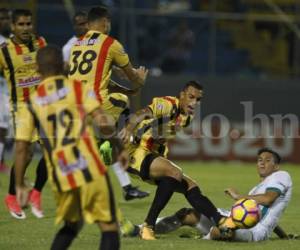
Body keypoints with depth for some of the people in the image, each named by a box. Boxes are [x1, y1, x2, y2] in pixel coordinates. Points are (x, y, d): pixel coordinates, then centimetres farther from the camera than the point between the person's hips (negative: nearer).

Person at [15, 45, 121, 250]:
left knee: (71, 225, 26)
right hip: (90, 170, -4)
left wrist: (20, 185, 14)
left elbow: (21, 147, 6)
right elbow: (101, 119, -12)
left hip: (61, 178, 4)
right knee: (109, 227, 0)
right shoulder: (78, 89, 2)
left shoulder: (33, 103, 8)